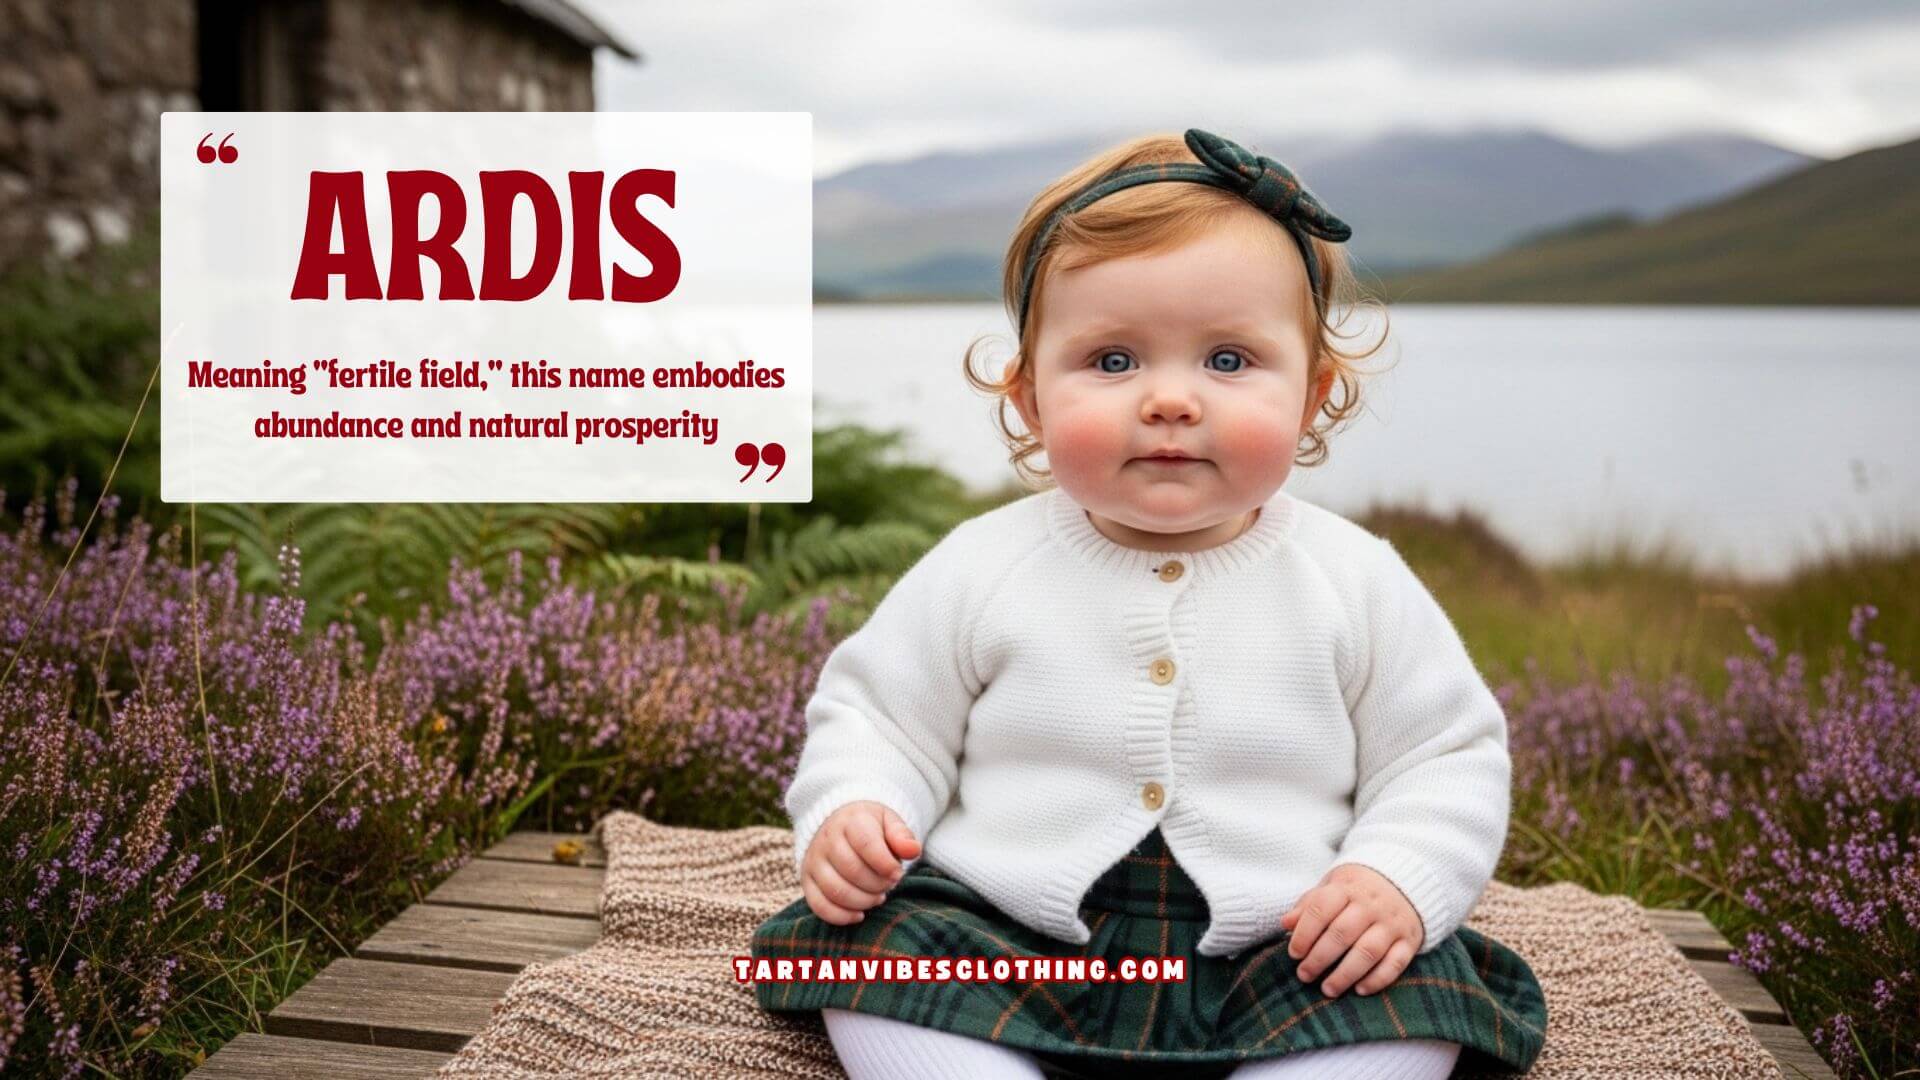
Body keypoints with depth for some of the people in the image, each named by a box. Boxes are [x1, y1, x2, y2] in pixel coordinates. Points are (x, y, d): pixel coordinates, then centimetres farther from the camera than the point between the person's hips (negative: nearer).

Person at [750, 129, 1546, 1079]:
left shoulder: (1356, 582, 0)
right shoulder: (983, 568, 0)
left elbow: (1447, 757, 6)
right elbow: (879, 715, 8)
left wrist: (1400, 880, -12)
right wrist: (846, 816, -13)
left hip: (1283, 967, 0)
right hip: (1005, 948, 0)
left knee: (1412, 997, -23)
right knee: (875, 950, -22)